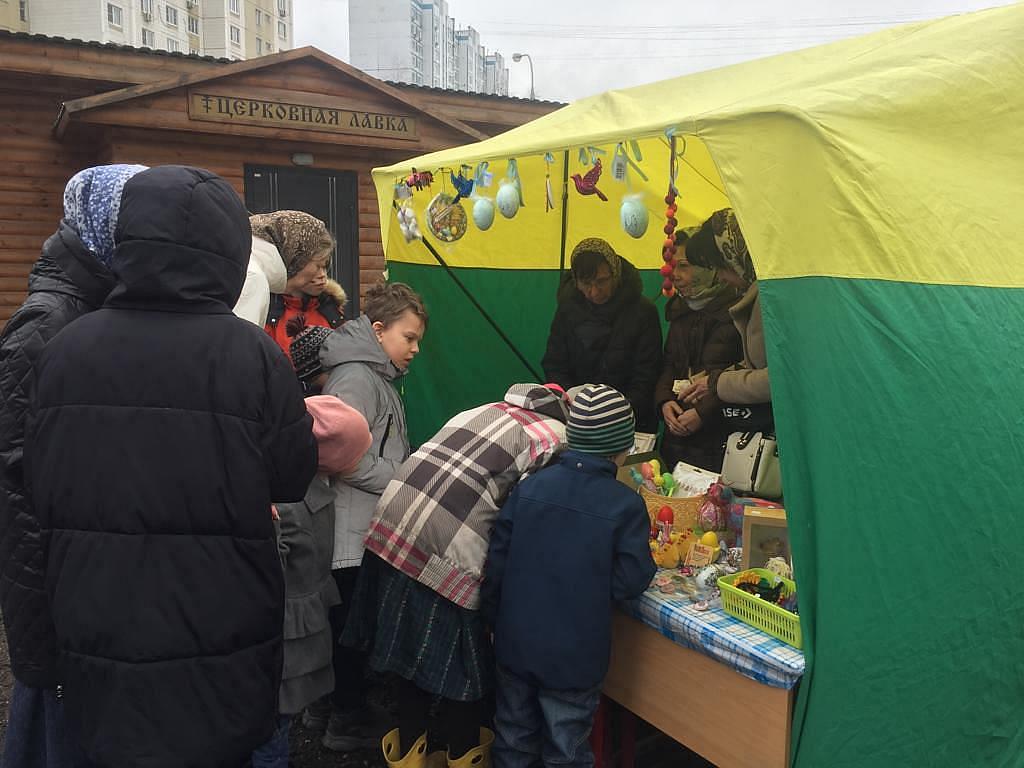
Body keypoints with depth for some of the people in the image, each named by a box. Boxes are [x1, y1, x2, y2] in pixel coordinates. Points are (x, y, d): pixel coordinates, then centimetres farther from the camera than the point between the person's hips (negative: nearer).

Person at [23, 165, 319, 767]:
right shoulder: (248, 352, -19)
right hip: (216, 648, -3)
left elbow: (42, 488, 5)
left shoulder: (65, 348, -6)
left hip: (96, 639, 4)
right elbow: (293, 479, -7)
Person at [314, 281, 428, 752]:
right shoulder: (355, 378, -17)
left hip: (368, 528, 10)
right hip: (353, 532, -10)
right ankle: (348, 724, 18)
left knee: (344, 620, 20)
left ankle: (327, 705, 34)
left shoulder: (378, 377, 16)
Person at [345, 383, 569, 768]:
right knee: (459, 656, 15)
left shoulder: (489, 409, 21)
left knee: (413, 644, 23)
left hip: (391, 527, 7)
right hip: (447, 552, -7)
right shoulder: (558, 442, 0)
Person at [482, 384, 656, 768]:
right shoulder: (626, 505, -15)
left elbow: (497, 560, -2)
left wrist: (496, 620, 10)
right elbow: (632, 580, -14)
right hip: (575, 656, -3)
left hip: (515, 645, 3)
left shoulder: (529, 487, -6)